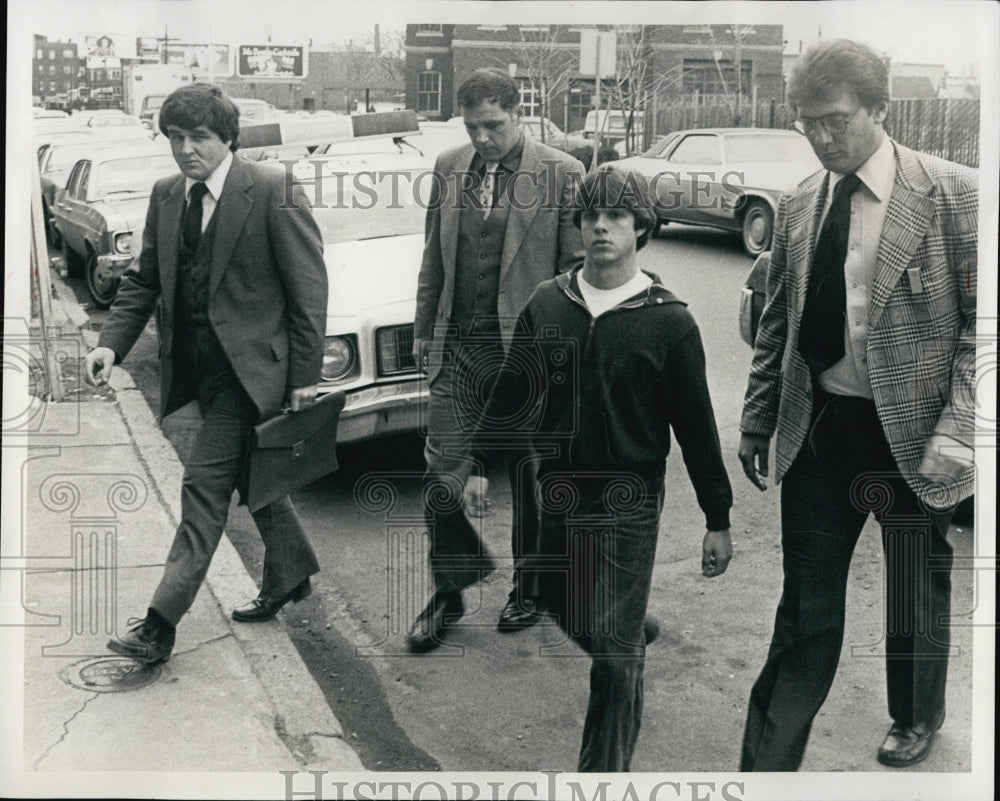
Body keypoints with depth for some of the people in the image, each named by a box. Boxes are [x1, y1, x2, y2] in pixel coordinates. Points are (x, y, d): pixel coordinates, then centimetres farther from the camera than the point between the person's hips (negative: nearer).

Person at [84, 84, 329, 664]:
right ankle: (291, 573, 39)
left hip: (249, 366, -7)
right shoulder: (166, 197, 7)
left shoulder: (272, 193, -13)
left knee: (205, 485, -8)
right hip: (198, 369, 7)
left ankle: (162, 622, -4)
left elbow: (309, 286, -12)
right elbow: (143, 281, 11)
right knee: (251, 477, 20)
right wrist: (112, 344, -5)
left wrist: (305, 375, -13)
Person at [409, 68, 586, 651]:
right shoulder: (449, 169, 8)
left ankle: (530, 590, 30)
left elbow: (578, 268, -4)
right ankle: (448, 593, 22)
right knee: (442, 476, 3)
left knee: (528, 476, 11)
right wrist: (425, 331, 14)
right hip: (458, 345, 4)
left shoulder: (562, 174, -5)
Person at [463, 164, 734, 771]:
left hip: (628, 499, -4)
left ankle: (605, 774, 14)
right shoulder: (548, 304, 0)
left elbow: (695, 424, -5)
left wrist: (718, 520, -2)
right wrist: (483, 463, 11)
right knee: (566, 616, 18)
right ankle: (638, 630, 50)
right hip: (559, 492, 4)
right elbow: (512, 391, 10)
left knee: (613, 651, -3)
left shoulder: (668, 321, -9)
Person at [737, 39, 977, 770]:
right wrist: (757, 421, 10)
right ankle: (769, 764, 17)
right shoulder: (799, 206, 4)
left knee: (917, 591, 17)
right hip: (817, 429, 3)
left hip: (911, 433, -3)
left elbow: (981, 324, -10)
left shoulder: (954, 194, -9)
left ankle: (917, 719, 44)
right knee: (806, 605, 8)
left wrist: (957, 431, -17)